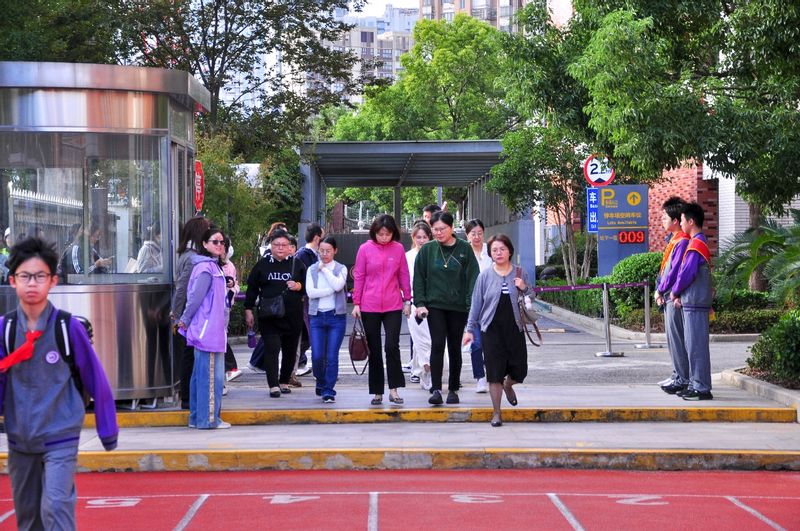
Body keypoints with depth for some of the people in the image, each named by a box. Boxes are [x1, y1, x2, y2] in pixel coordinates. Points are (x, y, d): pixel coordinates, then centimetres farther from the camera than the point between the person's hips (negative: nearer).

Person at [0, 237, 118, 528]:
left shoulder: (69, 327, -9)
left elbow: (96, 379, -2)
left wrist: (107, 430, 3)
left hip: (60, 438, -4)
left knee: (55, 507, -17)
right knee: (27, 516, 14)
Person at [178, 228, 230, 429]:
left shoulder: (213, 266, 16)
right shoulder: (206, 268, -16)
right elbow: (196, 297, -17)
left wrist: (185, 320, 16)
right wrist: (185, 320, -6)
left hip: (213, 329, 10)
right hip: (208, 330, -10)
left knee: (201, 373, 13)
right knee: (211, 374, -6)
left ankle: (197, 417, 19)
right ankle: (208, 418, -2)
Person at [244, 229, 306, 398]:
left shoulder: (297, 264, 7)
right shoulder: (262, 265, 7)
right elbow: (252, 288, 12)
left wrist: (299, 286, -10)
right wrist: (248, 310, 8)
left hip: (293, 317, 2)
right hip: (269, 317, -1)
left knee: (290, 351, 9)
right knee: (271, 349, -11)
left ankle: (284, 382, 25)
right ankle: (273, 385, -11)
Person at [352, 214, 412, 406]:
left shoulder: (398, 248, 2)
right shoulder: (365, 249, -1)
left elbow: (404, 275, 8)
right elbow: (358, 277, 3)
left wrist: (407, 300, 7)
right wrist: (356, 303, 1)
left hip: (393, 306, 0)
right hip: (369, 307, 0)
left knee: (392, 346, -10)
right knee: (374, 350, 6)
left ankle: (394, 390, -3)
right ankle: (377, 392, 13)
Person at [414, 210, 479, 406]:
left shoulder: (464, 249, -1)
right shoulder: (427, 250, 2)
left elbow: (473, 277, -1)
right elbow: (418, 278, 5)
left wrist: (472, 305, -8)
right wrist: (420, 303, -4)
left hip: (458, 307, 0)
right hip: (435, 305, 0)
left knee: (454, 348, 8)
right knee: (437, 345, -12)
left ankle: (453, 389, 18)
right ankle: (436, 389, -13)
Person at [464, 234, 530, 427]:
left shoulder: (520, 273, 5)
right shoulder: (485, 276, 1)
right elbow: (476, 304, 6)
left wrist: (524, 289, -8)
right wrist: (470, 329, 4)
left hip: (514, 328, 2)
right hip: (492, 329, -1)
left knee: (519, 370, 3)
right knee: (494, 372, -2)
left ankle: (508, 385, 39)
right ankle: (496, 413, 8)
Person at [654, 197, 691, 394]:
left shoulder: (682, 241, -16)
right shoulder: (673, 240, 15)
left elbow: (674, 270, -19)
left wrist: (660, 290, -9)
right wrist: (660, 291, 9)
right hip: (668, 296, 10)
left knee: (676, 338, -7)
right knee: (672, 337, 14)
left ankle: (682, 378, -4)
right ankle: (678, 375, 21)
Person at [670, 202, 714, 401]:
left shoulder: (695, 245, -15)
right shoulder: (699, 243, 17)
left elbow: (687, 273, -20)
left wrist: (675, 292, -5)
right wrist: (679, 294, 10)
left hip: (695, 303, -10)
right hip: (693, 301, 10)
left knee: (696, 346, -8)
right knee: (693, 345, 13)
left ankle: (702, 388, -7)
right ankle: (695, 385, 18)